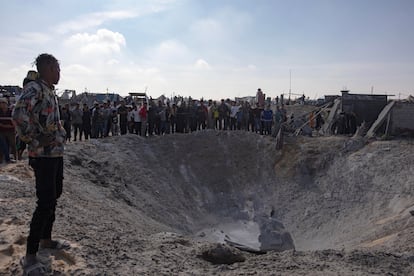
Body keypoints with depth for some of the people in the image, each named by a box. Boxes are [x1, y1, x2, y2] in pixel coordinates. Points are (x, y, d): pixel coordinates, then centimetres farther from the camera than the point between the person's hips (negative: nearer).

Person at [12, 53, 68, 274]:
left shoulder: (50, 91, 14)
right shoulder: (34, 89, -14)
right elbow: (19, 115, -28)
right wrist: (34, 140, -20)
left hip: (57, 153, 10)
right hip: (43, 155, -10)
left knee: (53, 197, 18)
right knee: (46, 202, -10)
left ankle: (46, 239, 33)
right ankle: (30, 255, -1)